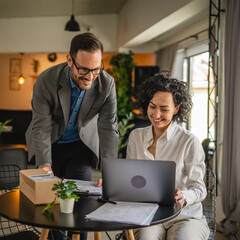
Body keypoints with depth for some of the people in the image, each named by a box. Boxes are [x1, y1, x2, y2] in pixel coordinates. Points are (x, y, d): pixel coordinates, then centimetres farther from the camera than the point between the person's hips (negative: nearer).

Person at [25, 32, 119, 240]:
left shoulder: (107, 84, -21)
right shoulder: (47, 80, -26)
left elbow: (109, 128, -19)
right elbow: (41, 127, -23)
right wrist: (44, 164, -33)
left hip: (81, 144, 1)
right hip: (50, 144, 0)